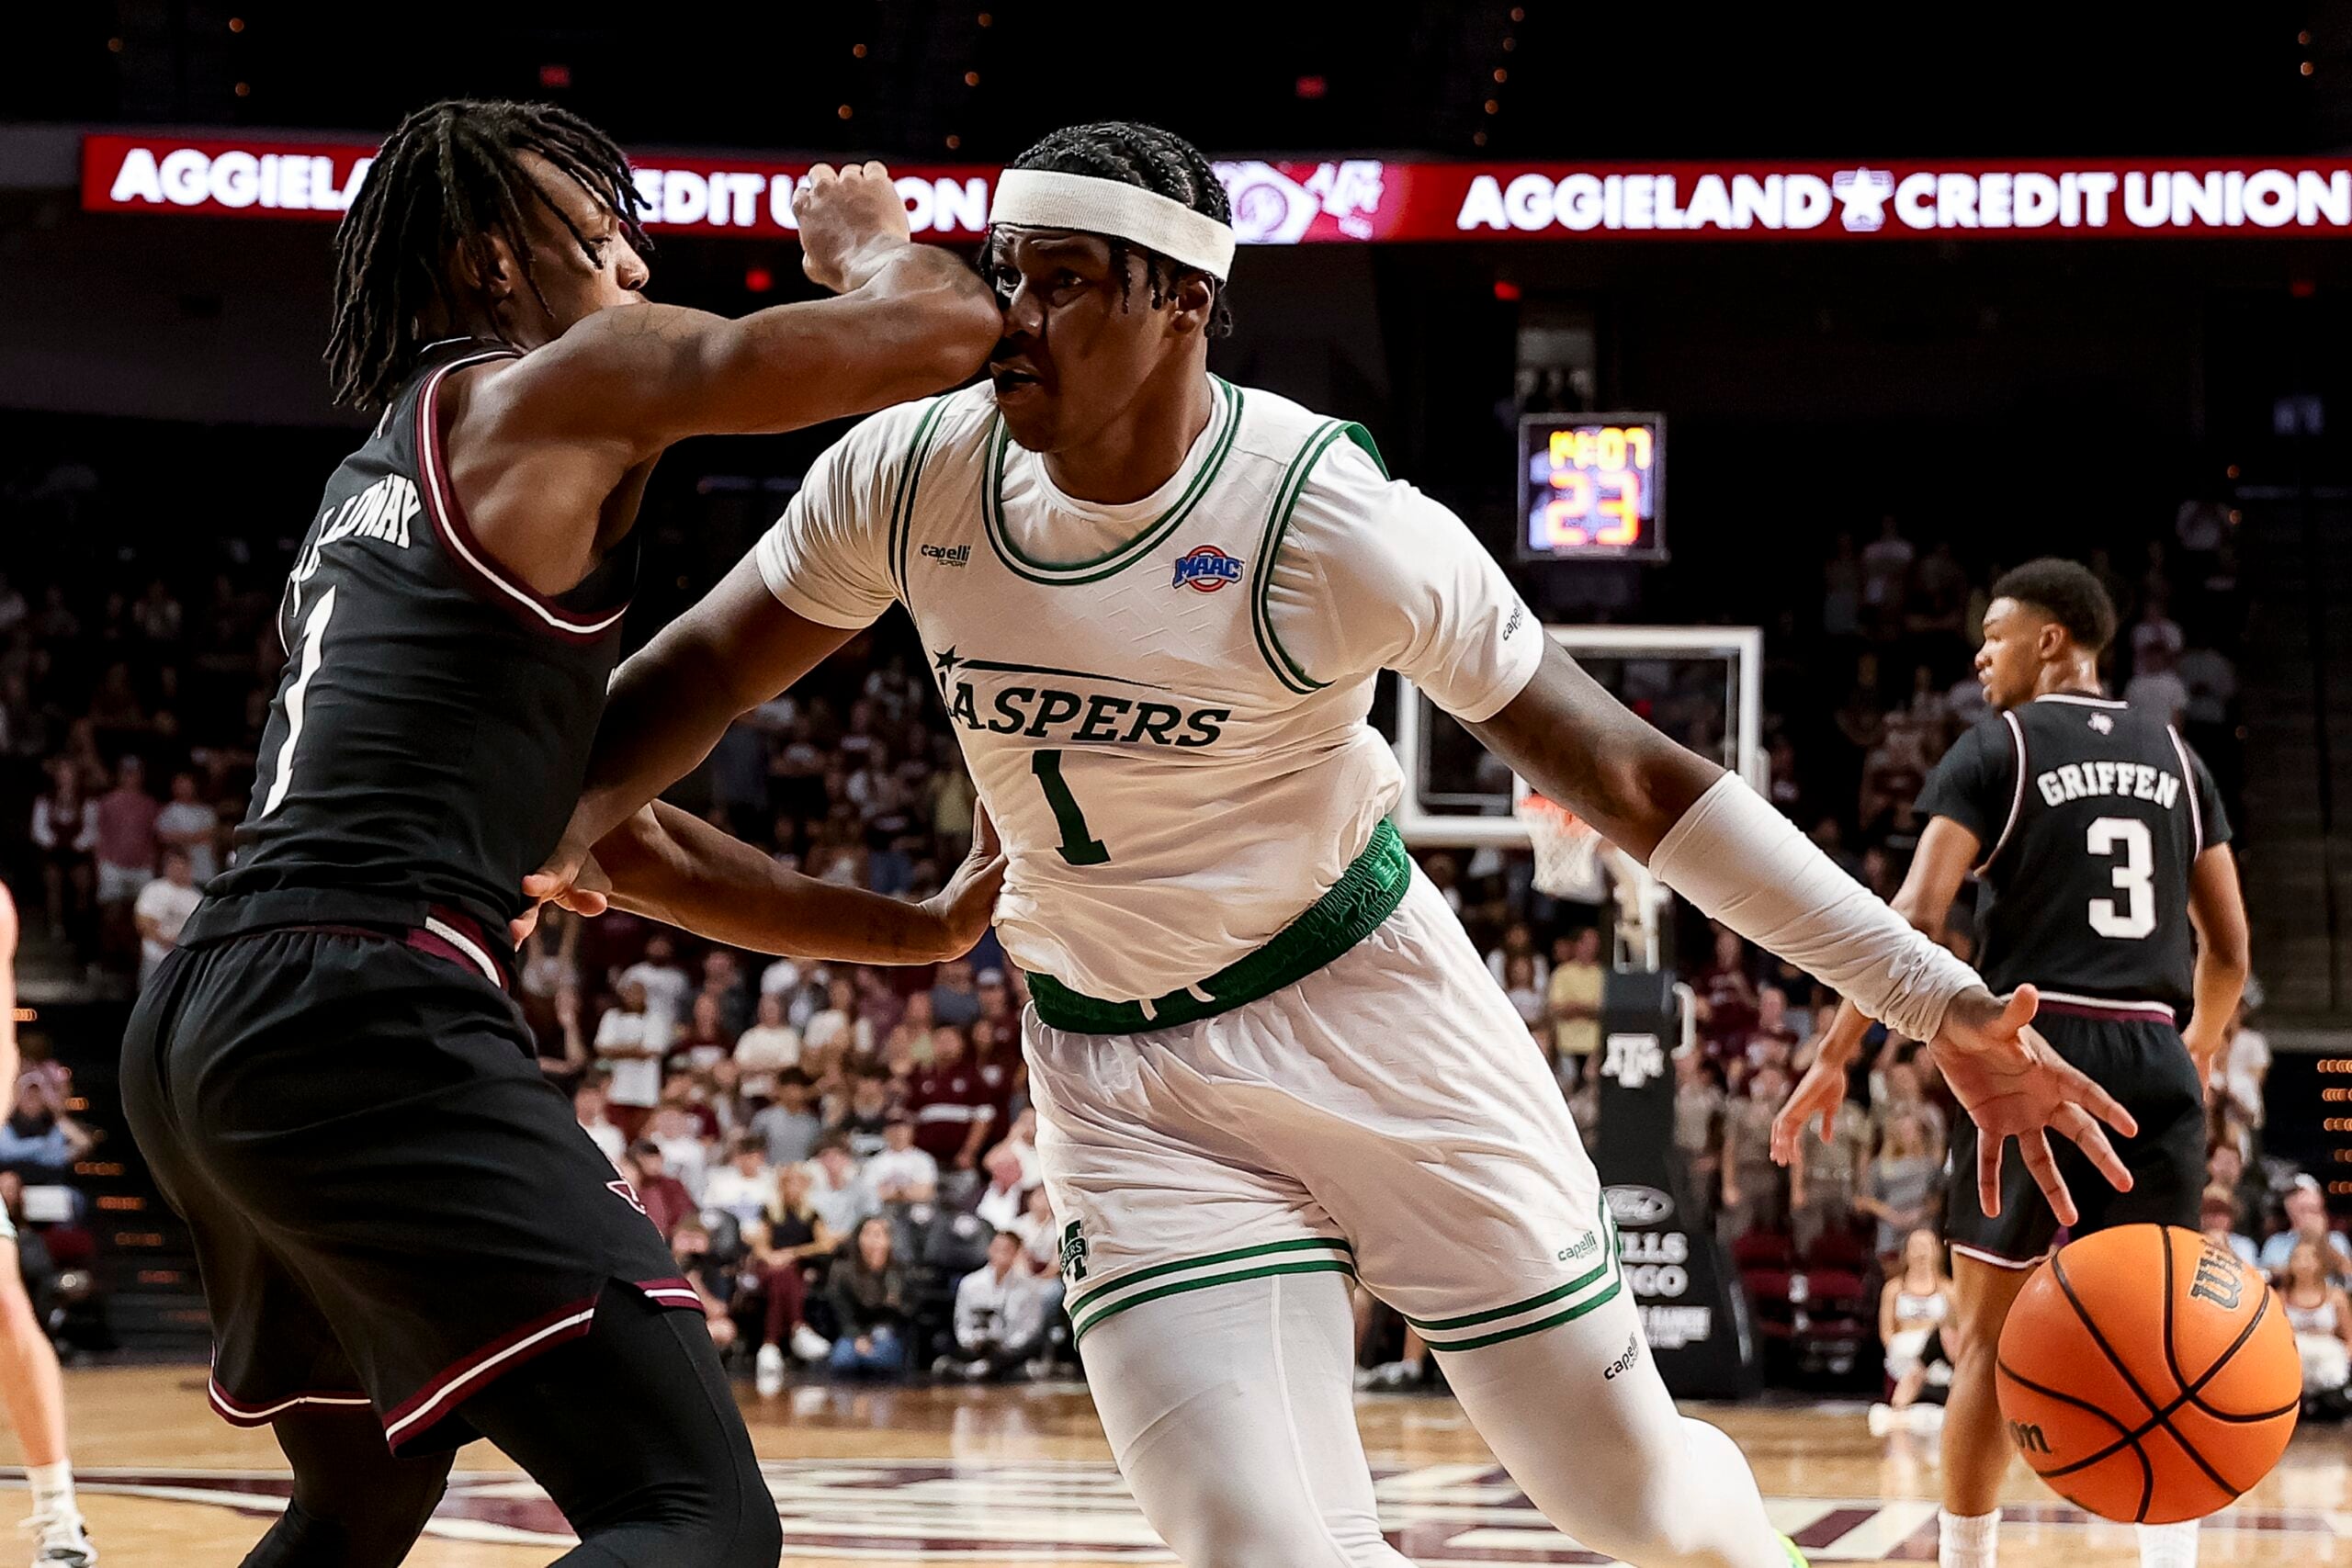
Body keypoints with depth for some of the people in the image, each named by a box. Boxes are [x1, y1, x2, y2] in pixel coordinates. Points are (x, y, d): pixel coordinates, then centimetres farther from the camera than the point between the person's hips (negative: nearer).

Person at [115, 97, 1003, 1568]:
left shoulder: (377, 479, 28)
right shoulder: (549, 385, 2)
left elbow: (596, 819, 32)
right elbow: (942, 328, -8)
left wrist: (907, 931, 32)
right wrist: (863, 241, 15)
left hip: (198, 1026, 10)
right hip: (365, 1019, -10)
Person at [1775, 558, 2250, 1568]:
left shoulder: (1999, 747, 0)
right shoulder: (2174, 756, 14)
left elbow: (1915, 916, -10)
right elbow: (2229, 949, 16)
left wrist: (1834, 1058, -6)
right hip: (2156, 1058, 4)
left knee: (1990, 1335, 5)